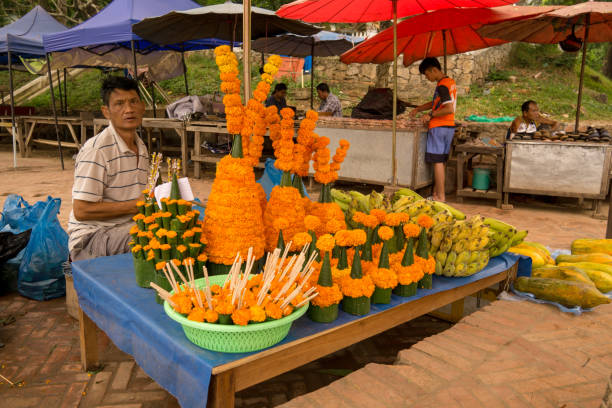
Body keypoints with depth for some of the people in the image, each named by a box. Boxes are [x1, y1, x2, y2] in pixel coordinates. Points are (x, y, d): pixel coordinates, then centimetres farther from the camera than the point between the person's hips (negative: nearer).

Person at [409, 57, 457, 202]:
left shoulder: (442, 86, -16)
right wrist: (418, 109, 18)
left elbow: (449, 109, -25)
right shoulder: (450, 82, 15)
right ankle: (437, 191, 21)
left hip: (439, 127, -9)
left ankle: (440, 197, -3)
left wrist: (430, 115, -16)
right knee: (442, 161, 13)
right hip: (449, 126, 9)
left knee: (437, 161, -5)